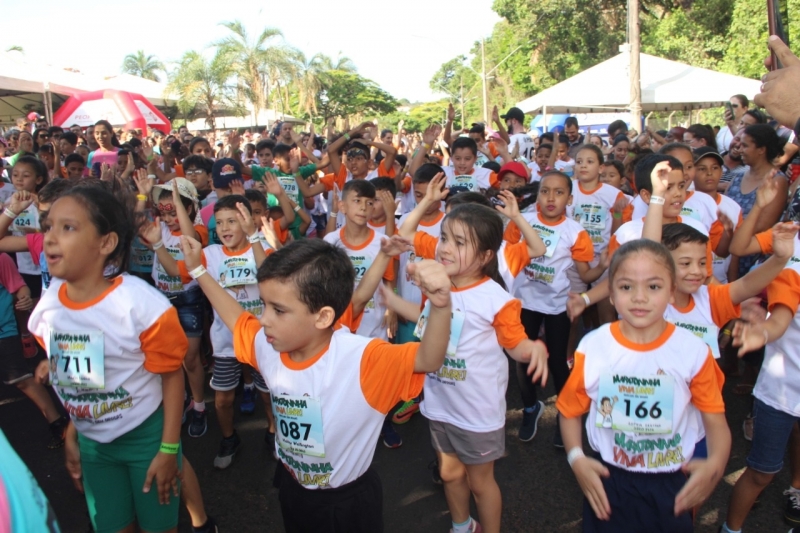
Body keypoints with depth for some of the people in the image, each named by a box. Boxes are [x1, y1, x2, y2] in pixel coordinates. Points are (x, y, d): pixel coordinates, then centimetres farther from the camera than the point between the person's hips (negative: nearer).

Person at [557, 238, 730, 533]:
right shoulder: (592, 347, -12)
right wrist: (576, 459, -16)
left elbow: (715, 419, -5)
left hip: (671, 486, 0)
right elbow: (570, 410, -1)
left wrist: (715, 464, -23)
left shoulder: (694, 352, -11)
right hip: (607, 481, 0)